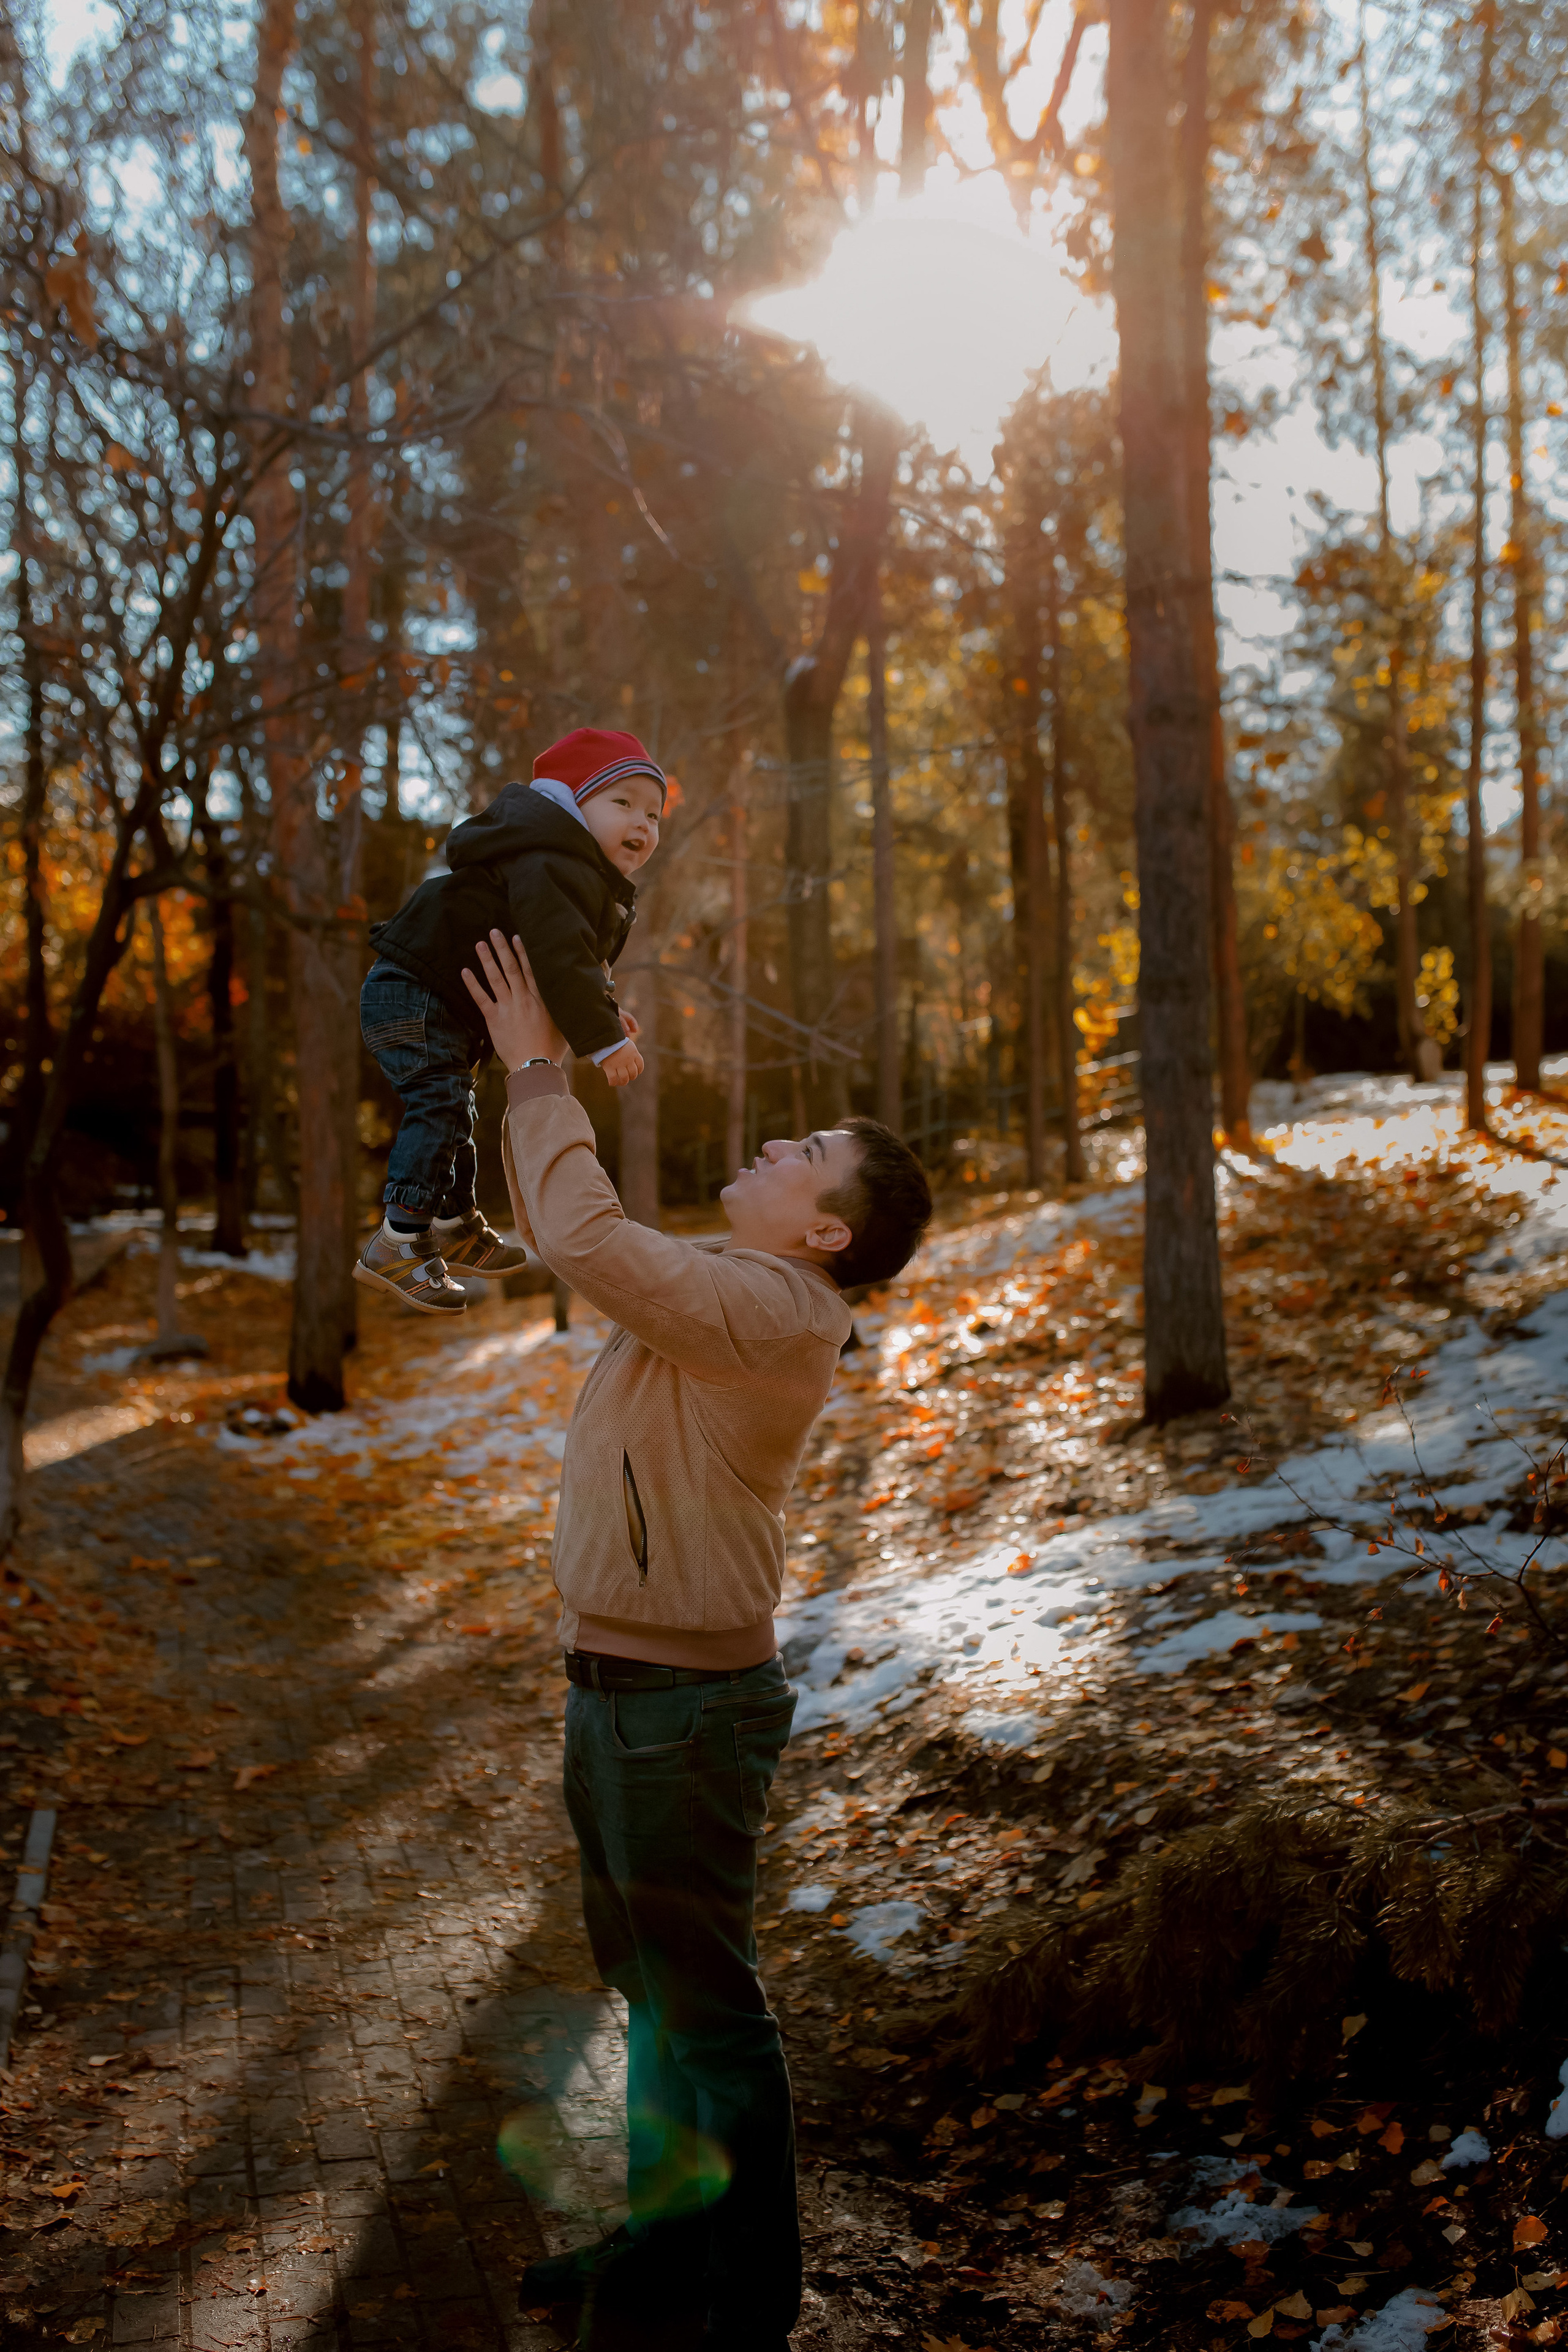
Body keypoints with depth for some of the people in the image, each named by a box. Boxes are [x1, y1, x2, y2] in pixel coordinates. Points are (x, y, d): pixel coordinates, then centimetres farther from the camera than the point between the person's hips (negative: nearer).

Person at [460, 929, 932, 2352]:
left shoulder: (772, 1311, -22)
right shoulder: (714, 1282, 7)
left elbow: (583, 1235, -33)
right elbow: (564, 1229, 17)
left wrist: (542, 1071, -20)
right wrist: (529, 1068, 7)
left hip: (685, 1706, -10)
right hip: (622, 1689, 10)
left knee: (708, 2008, 4)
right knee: (651, 1986, 23)